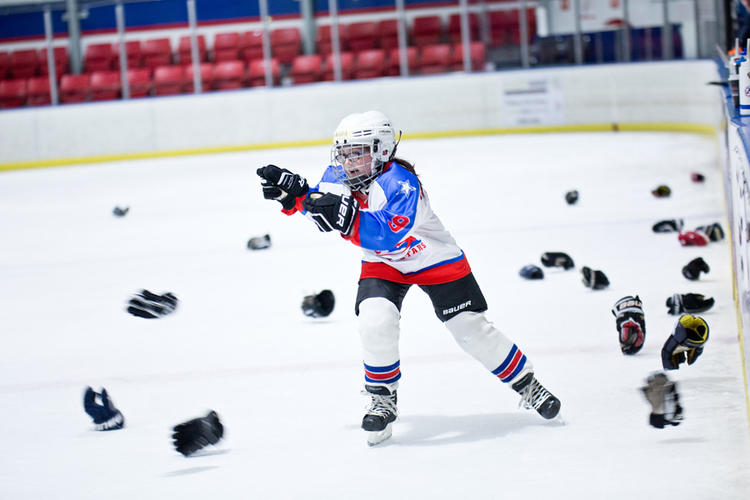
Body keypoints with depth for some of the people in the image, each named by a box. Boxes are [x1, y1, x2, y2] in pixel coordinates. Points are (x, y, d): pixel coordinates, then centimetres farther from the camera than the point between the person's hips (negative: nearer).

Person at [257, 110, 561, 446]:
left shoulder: (399, 184, -34)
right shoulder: (338, 177, -13)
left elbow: (388, 236, -47)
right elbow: (316, 202, 7)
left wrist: (347, 218, -61)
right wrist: (293, 193, -15)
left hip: (434, 260, -5)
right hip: (382, 266, 5)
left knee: (471, 330, -2)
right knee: (375, 320, -21)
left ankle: (525, 383, 19)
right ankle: (382, 397, -1)